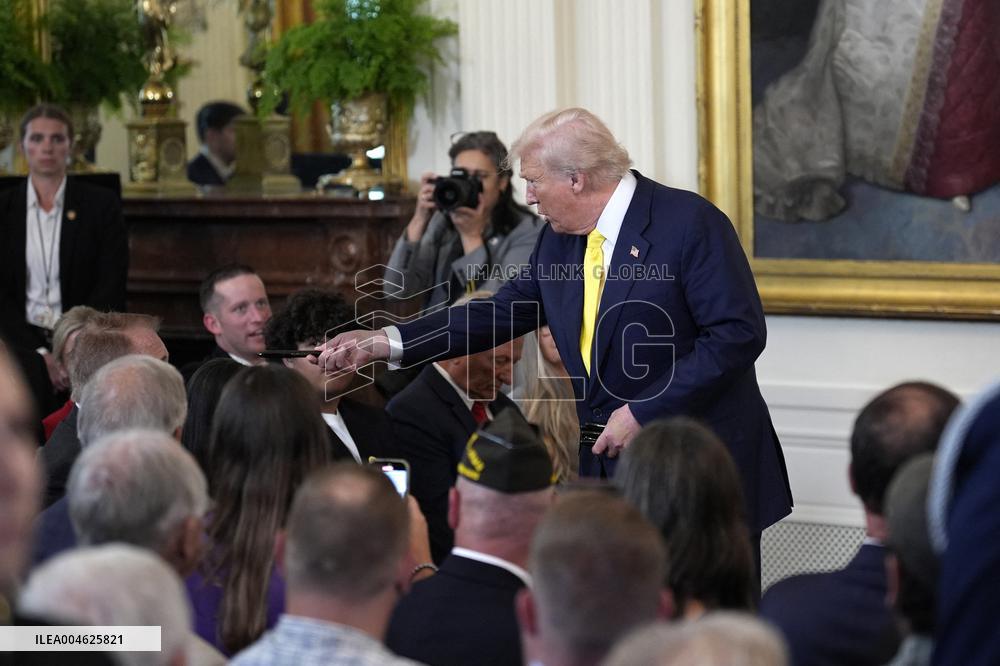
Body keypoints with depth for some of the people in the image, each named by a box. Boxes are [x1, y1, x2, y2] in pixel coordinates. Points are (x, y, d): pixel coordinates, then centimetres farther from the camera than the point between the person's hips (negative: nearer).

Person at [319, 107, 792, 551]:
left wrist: (644, 413, -18)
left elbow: (738, 333, -17)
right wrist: (383, 342, 6)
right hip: (608, 463, 6)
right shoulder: (557, 241, 9)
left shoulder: (691, 223, -13)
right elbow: (501, 314, 14)